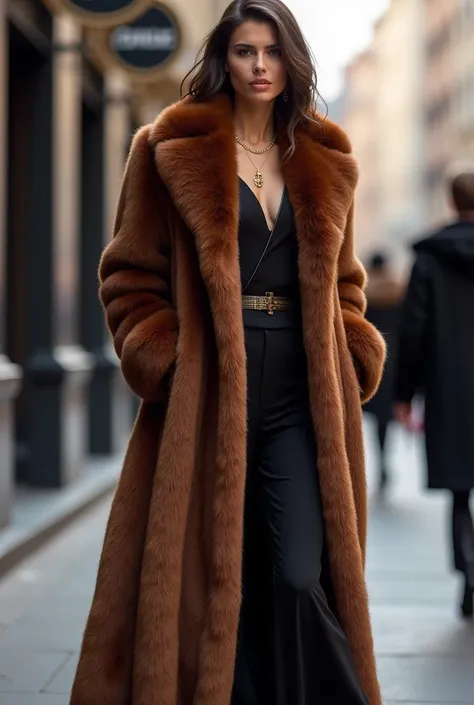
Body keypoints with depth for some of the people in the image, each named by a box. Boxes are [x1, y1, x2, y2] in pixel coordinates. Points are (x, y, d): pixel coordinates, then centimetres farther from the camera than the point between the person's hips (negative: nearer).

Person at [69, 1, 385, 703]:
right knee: (204, 579, 3)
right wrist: (164, 364, -12)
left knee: (302, 579, -8)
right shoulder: (173, 149, 2)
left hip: (303, 395, 2)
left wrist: (355, 361, 3)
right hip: (207, 394, -2)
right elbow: (130, 275, 2)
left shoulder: (324, 161, 13)